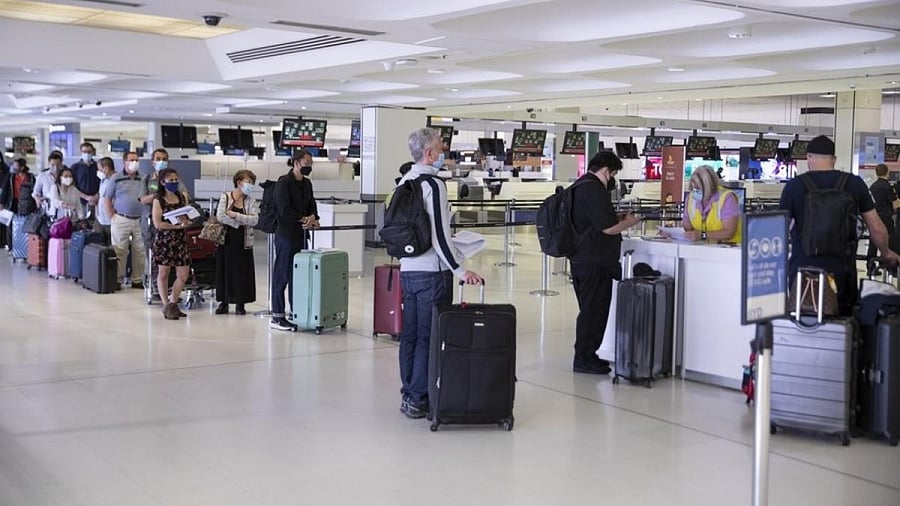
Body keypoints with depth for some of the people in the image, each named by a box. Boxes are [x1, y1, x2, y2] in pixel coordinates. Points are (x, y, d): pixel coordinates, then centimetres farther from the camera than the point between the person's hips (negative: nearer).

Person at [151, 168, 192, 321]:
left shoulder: (182, 198, 8)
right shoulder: (158, 200, -5)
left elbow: (188, 220, 9)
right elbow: (158, 224, -12)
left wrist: (185, 221, -14)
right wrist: (178, 225, -18)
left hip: (180, 240, 4)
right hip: (163, 240, -4)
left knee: (183, 275, 2)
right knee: (164, 273, 7)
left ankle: (173, 303, 21)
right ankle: (166, 306, 18)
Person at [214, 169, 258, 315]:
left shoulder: (250, 201, 4)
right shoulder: (225, 197, 1)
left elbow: (254, 220, -11)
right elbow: (220, 216, -13)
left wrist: (235, 215, -17)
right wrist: (239, 222, -13)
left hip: (243, 242, 1)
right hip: (226, 240, -1)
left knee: (242, 271, 2)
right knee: (225, 270, 4)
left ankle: (240, 303, 13)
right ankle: (224, 302, 14)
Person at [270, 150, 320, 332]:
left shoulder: (307, 184, 15)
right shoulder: (283, 183, -10)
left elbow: (311, 205, 15)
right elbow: (284, 211, -17)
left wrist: (312, 217, -7)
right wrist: (304, 219, -13)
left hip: (301, 235, 8)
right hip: (286, 236, -8)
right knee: (282, 275, -3)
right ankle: (277, 318, 2)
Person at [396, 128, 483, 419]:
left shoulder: (404, 182, 10)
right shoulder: (433, 184, -14)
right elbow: (439, 235, -18)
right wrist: (461, 271, -15)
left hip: (408, 269, 8)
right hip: (432, 272, -8)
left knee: (410, 334, 13)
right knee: (430, 337, -2)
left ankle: (408, 395, 21)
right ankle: (419, 399, 1)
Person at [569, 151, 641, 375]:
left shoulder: (581, 186, 15)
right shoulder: (593, 190, -18)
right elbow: (608, 228, -21)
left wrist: (618, 217, 16)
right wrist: (629, 222, -3)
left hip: (583, 259, 11)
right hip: (594, 262, -11)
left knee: (592, 309, 18)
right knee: (593, 310, -2)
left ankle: (587, 355, 25)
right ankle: (583, 360, 4)